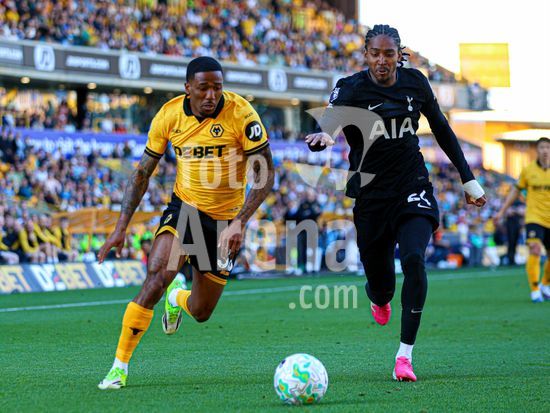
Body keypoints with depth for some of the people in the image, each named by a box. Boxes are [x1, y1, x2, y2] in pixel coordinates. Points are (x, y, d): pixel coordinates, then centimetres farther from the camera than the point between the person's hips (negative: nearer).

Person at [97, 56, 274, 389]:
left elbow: (266, 173, -15)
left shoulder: (240, 113, -18)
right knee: (157, 274, -27)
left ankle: (177, 297, 48)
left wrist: (240, 223, -25)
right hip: (184, 208, 0)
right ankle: (120, 365, -19)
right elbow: (143, 172, 1)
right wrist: (121, 227, -5)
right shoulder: (169, 115, -9)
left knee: (201, 312, 8)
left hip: (225, 219, 0)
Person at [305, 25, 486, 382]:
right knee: (379, 281, 6)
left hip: (413, 188, 1)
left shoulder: (415, 82, -1)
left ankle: (405, 355, -19)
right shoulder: (351, 89, -10)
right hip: (371, 194, -1)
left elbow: (441, 129, 12)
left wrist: (468, 178, 12)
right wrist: (323, 137, -52)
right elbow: (329, 122, -27)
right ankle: (380, 299, 49)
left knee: (413, 259, -24)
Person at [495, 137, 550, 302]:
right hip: (534, 218, -2)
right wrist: (502, 211, 8)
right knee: (535, 250, -21)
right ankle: (534, 290, -15)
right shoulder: (528, 170, 1)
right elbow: (516, 191, 10)